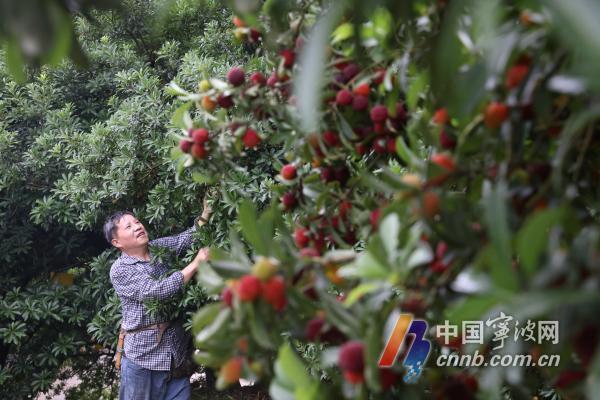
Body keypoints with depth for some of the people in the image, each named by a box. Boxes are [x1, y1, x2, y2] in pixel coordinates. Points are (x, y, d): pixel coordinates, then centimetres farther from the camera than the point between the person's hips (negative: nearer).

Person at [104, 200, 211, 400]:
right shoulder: (119, 270, -9)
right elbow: (157, 291, -20)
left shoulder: (160, 247, 9)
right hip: (143, 355, -4)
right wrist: (196, 263, -20)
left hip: (177, 351, 4)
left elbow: (187, 238, -5)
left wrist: (206, 213, -22)